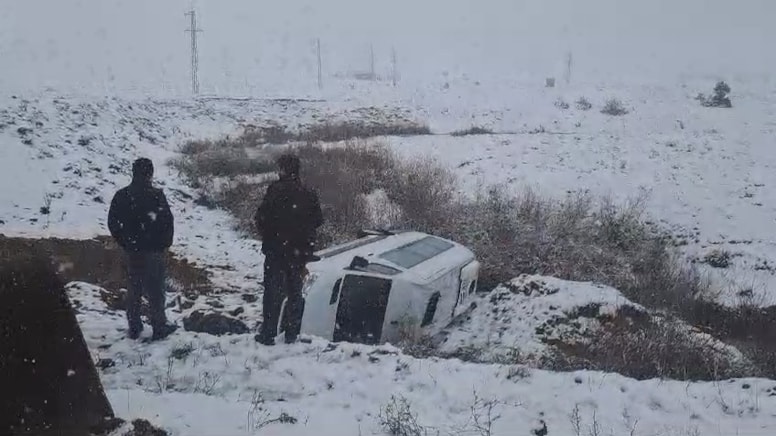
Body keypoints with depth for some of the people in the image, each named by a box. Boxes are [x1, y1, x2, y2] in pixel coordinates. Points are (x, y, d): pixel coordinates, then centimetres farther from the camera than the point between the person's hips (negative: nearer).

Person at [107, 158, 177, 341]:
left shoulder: (121, 195, -2)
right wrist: (165, 243, 0)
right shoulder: (155, 195, -18)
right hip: (153, 250, -5)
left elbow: (112, 222, 5)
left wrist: (124, 243, 15)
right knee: (155, 289, 6)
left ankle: (134, 327, 23)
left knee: (134, 288, 16)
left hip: (132, 251, 5)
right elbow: (167, 221, -16)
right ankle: (159, 327, 14)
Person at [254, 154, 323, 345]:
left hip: (277, 250, -4)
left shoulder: (276, 190, -14)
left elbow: (262, 217, -14)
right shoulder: (309, 194, 2)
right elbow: (318, 220, 7)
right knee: (295, 291, 13)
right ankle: (292, 332, 16)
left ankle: (268, 333, 2)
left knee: (273, 291, 2)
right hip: (300, 251, 5)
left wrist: (266, 236, 3)